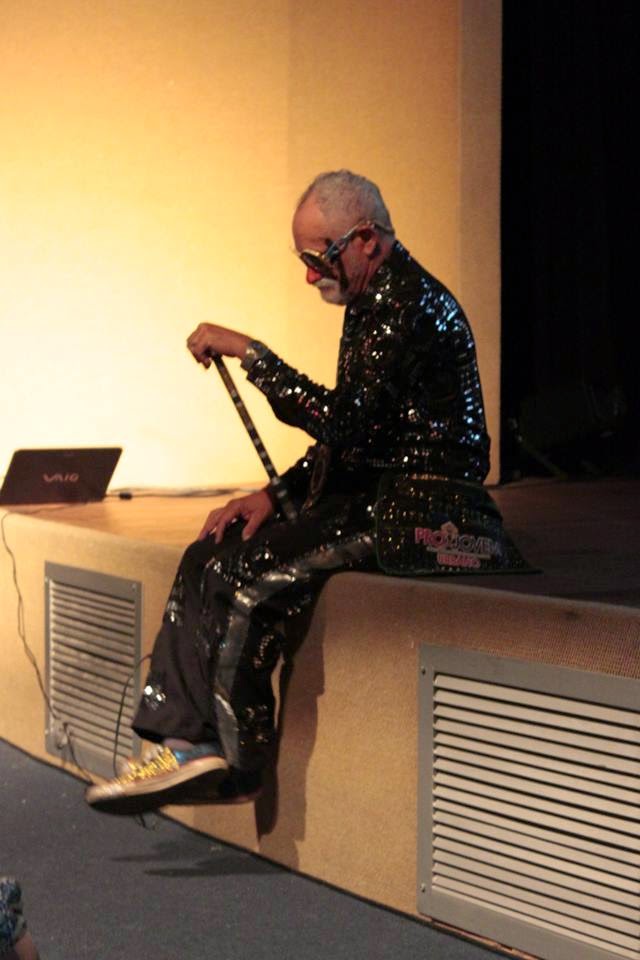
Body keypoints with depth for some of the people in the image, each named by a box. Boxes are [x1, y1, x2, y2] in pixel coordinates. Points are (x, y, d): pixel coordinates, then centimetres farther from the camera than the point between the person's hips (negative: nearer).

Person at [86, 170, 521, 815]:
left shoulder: (413, 306, -17)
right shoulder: (374, 302, 16)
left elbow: (342, 421, -26)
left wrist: (249, 352, -22)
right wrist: (278, 494, 10)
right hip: (372, 496, 10)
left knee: (242, 578, -21)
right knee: (205, 559, -2)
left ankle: (234, 762, -6)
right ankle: (187, 739, -6)